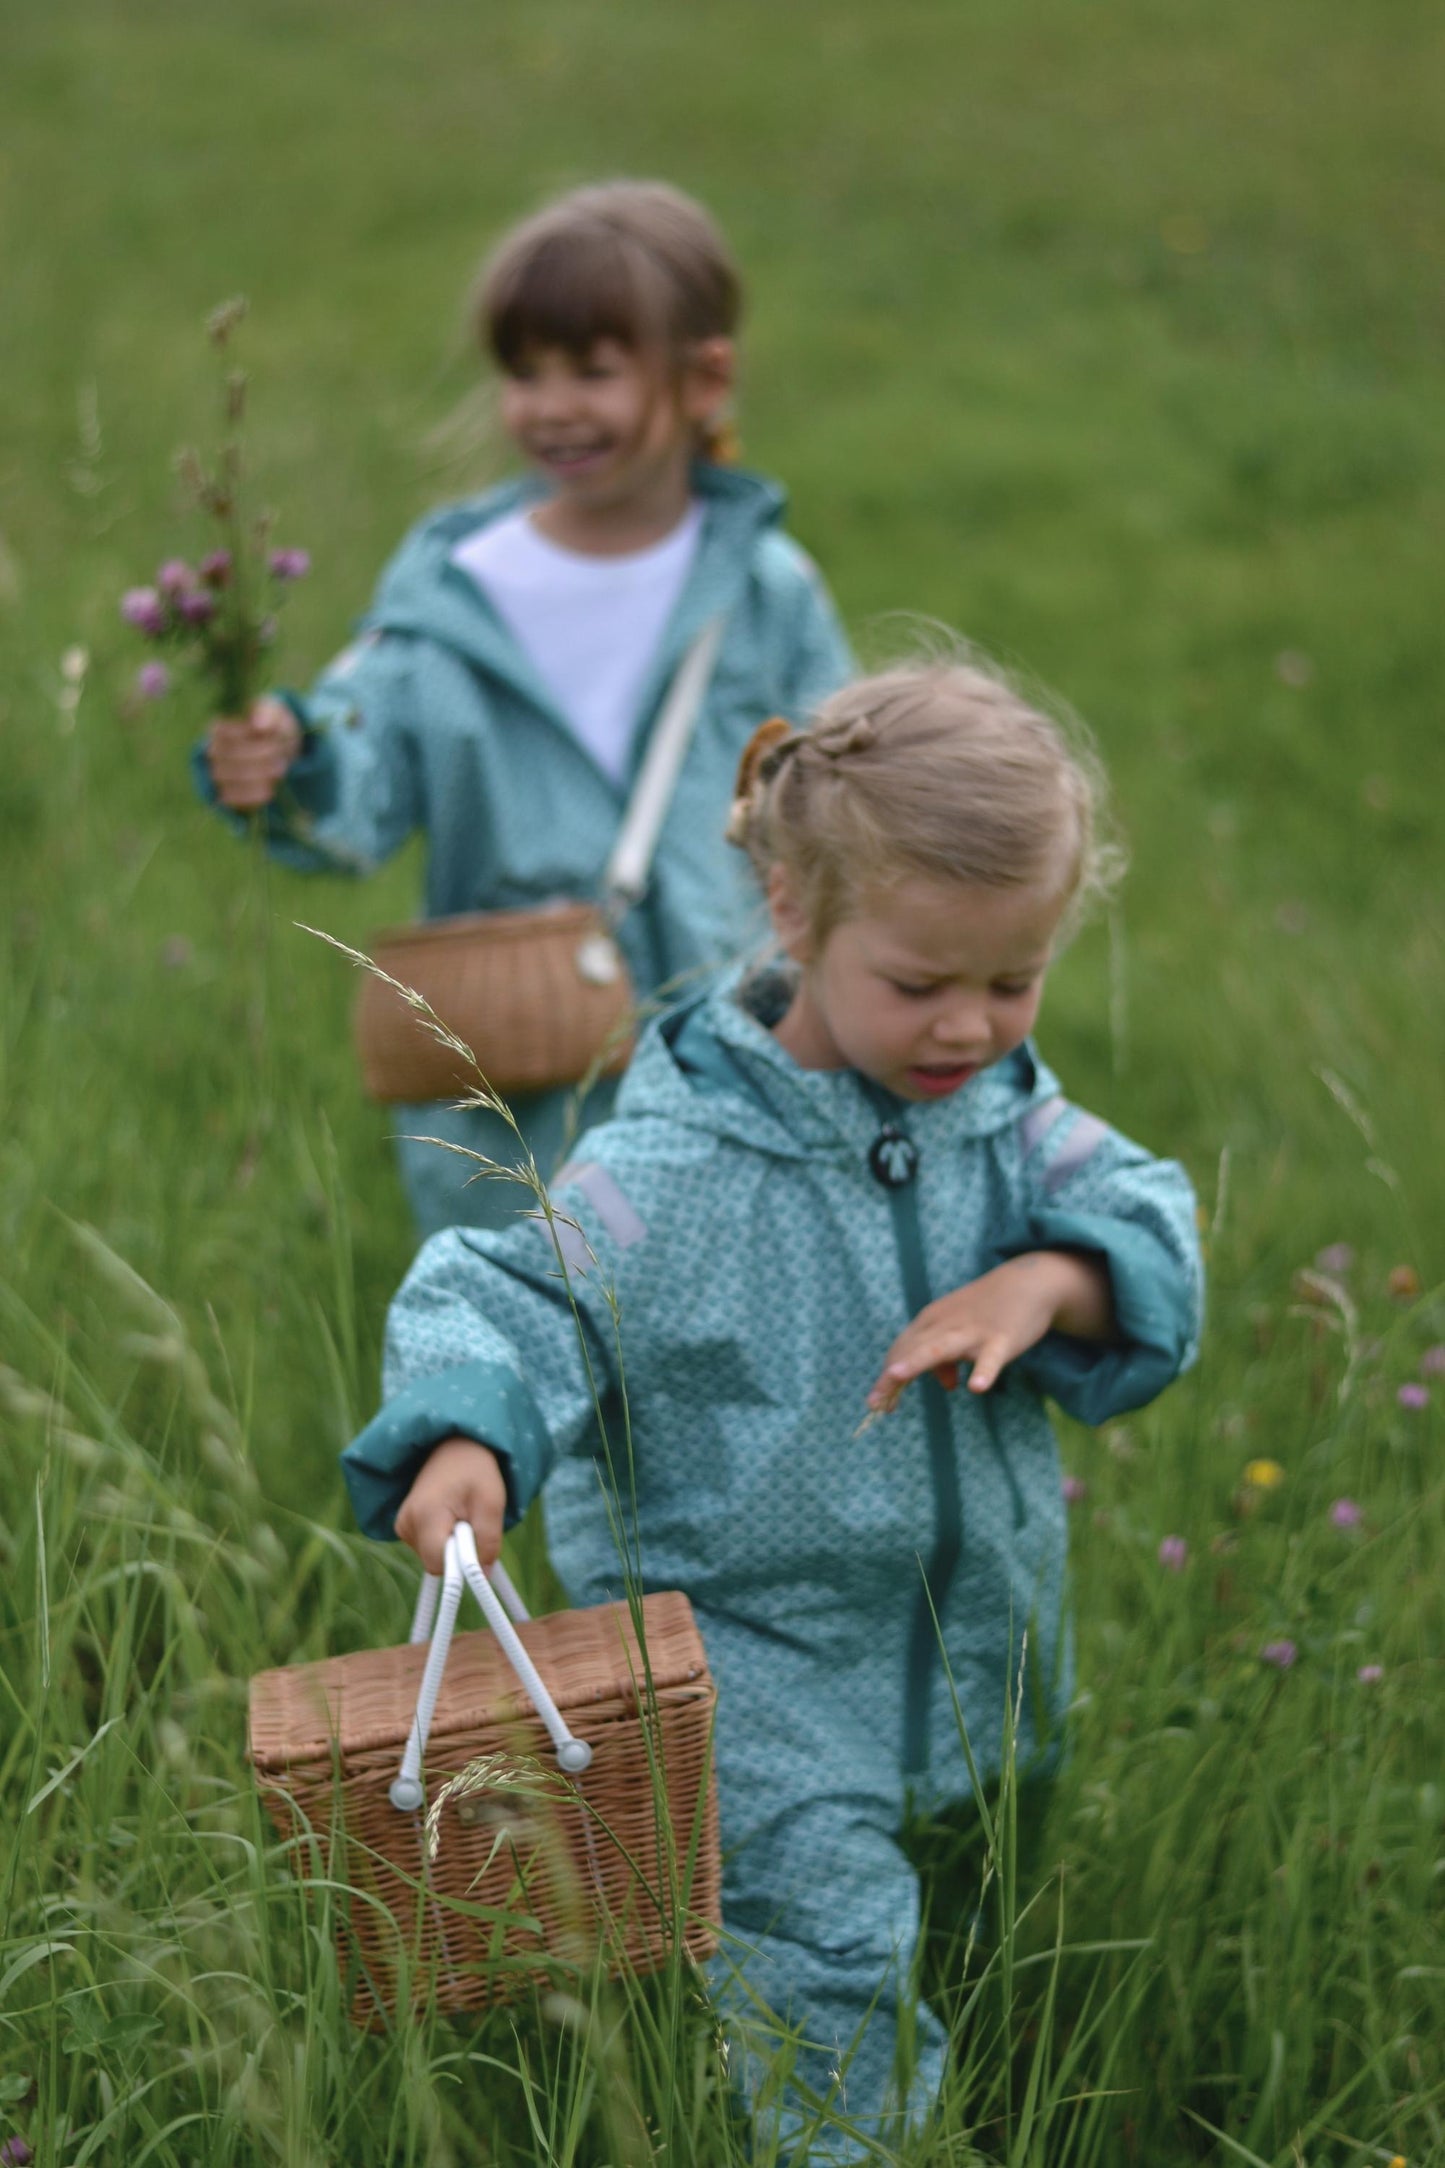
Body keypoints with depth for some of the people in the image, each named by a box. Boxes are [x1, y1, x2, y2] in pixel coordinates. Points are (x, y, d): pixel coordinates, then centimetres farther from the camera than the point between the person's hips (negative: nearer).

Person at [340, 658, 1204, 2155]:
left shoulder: (1005, 1116, -2)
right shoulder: (681, 1163, -20)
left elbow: (1149, 1230, -4)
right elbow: (513, 1301, -21)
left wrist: (1047, 1281, -26)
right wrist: (467, 1438, -41)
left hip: (974, 1651, 6)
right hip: (749, 1673, -6)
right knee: (834, 1958, -11)